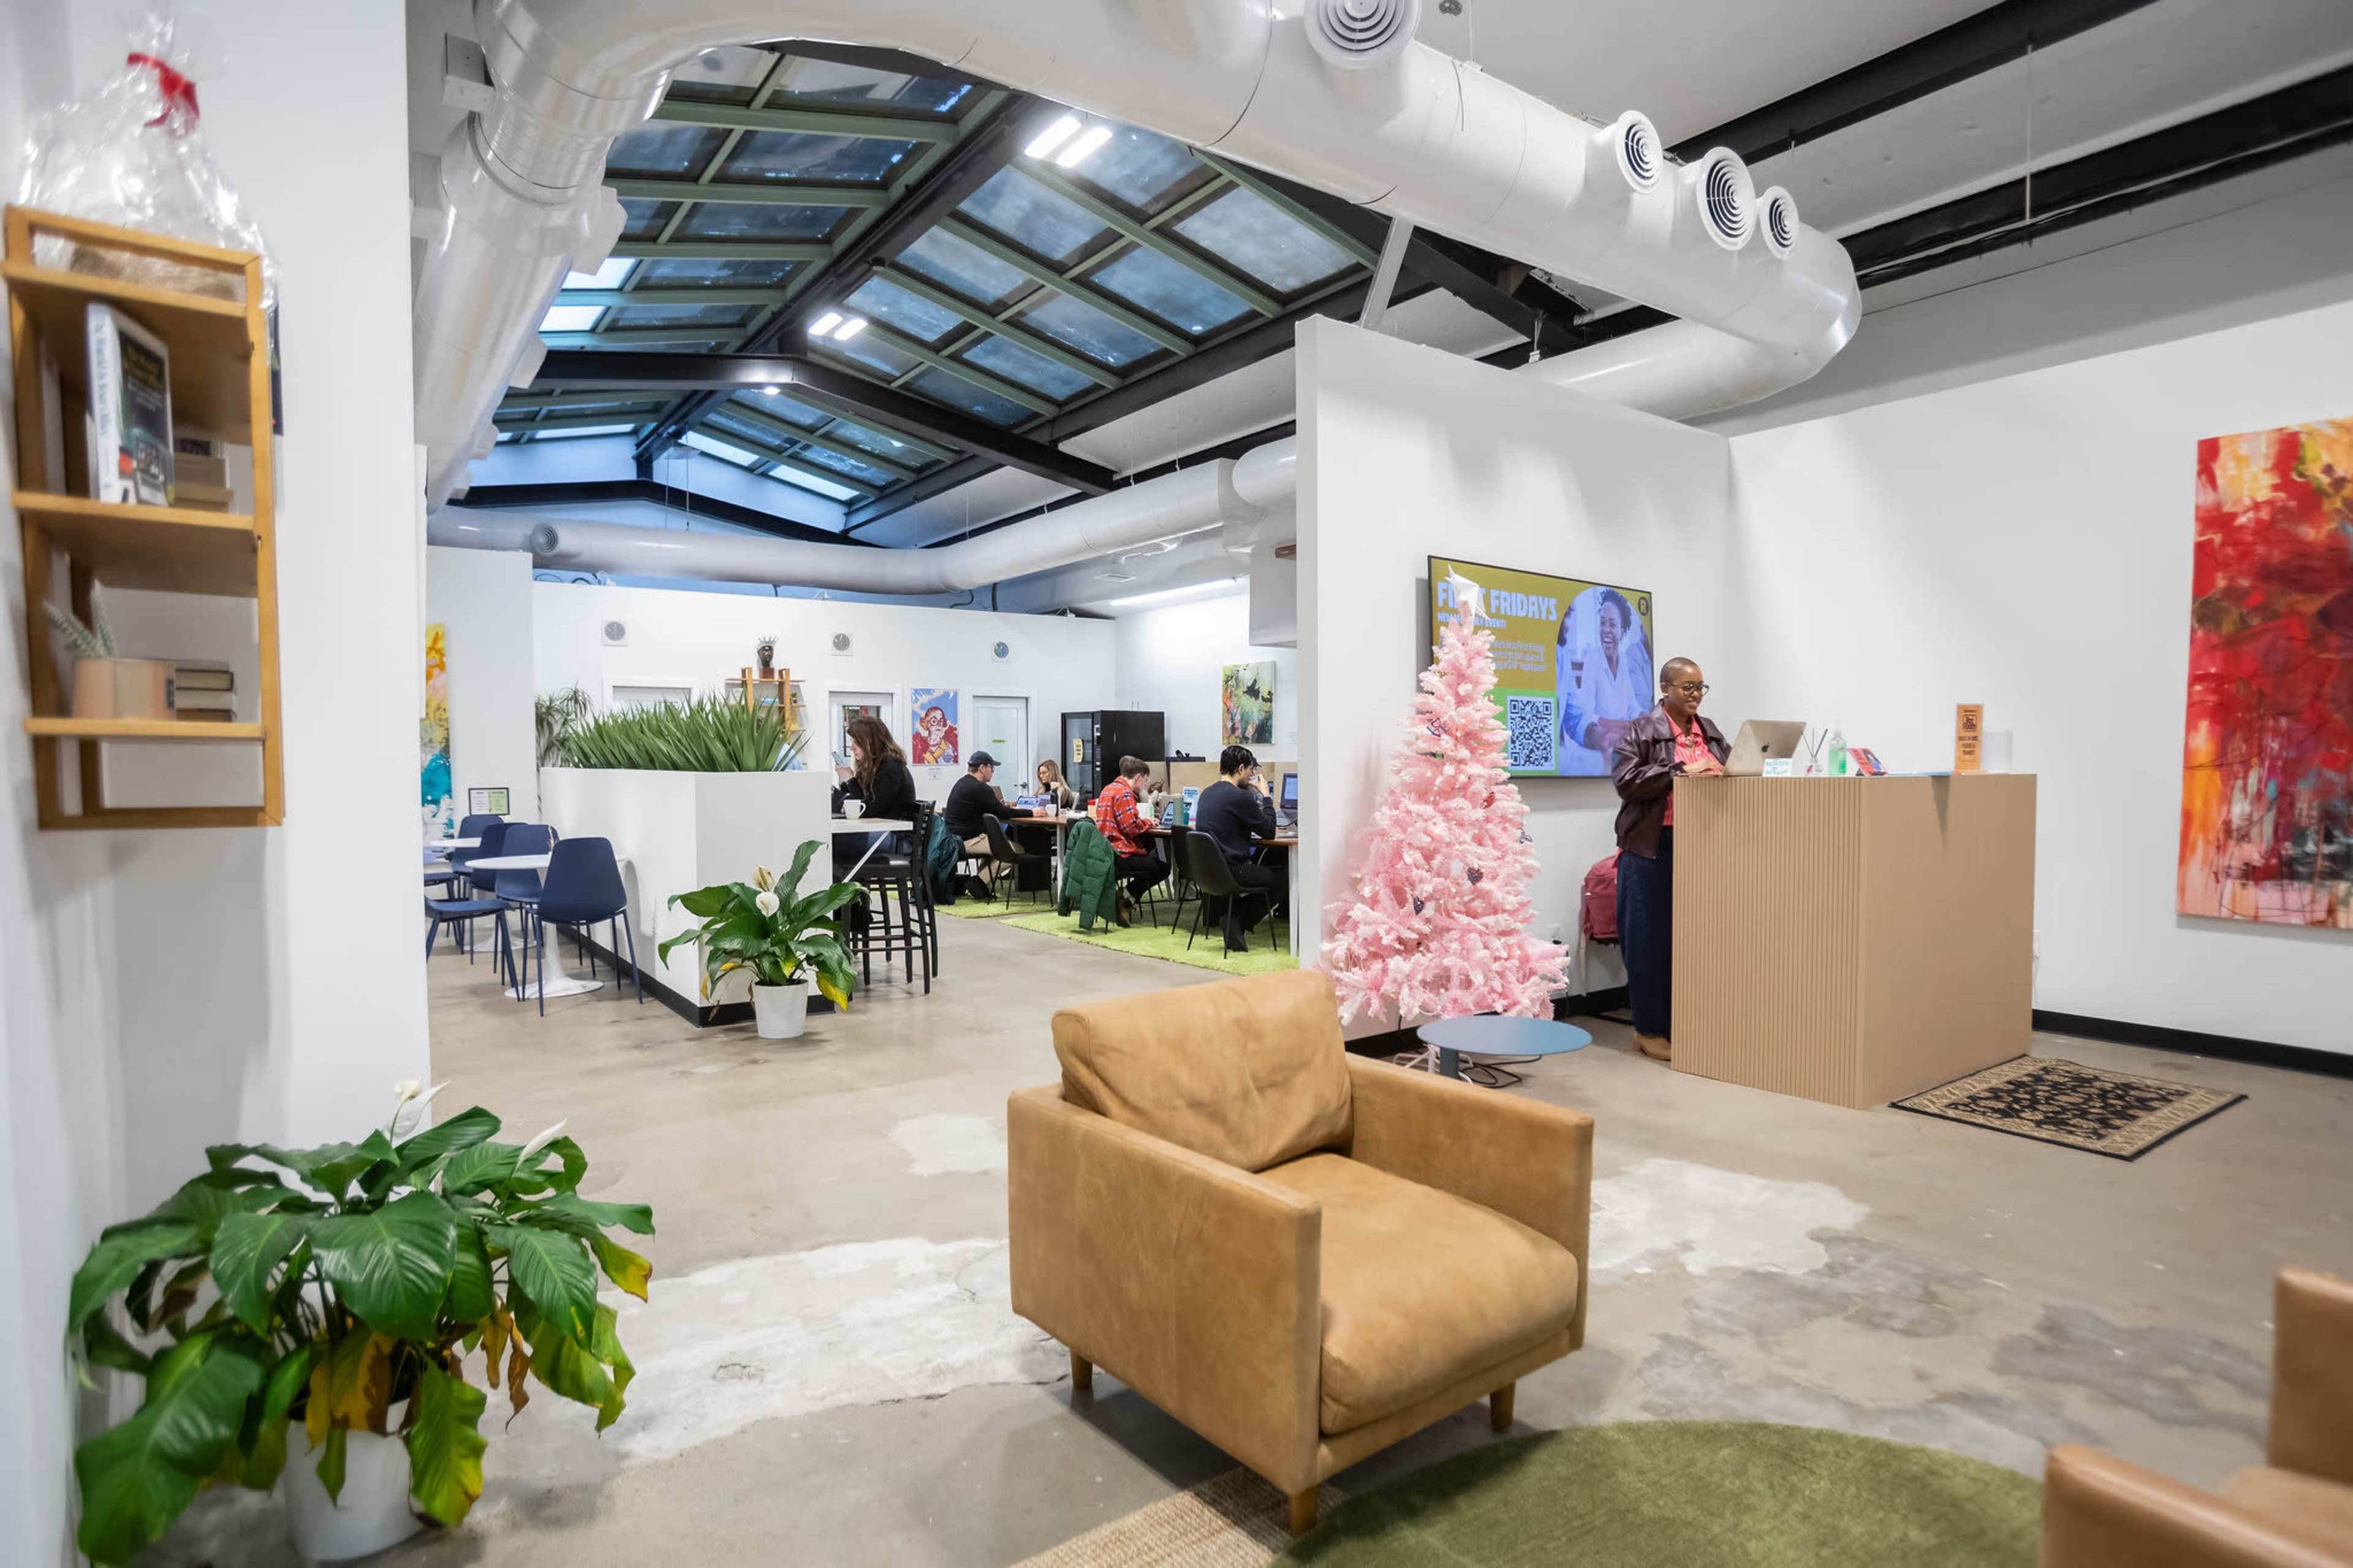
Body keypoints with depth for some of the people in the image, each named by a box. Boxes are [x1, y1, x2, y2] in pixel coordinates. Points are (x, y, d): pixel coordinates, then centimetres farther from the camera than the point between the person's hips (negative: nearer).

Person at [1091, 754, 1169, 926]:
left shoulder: (1109, 789, 16)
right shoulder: (1124, 793, -16)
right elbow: (1132, 828, -21)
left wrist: (1144, 821, 15)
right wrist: (1147, 822, -2)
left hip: (1106, 850, 10)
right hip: (1120, 854, -10)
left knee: (1154, 858, 21)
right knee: (1162, 867, -1)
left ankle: (1126, 898, 12)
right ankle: (1127, 897, 1)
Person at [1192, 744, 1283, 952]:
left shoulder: (1207, 793, 11)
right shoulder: (1240, 796, -17)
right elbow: (1269, 832, -9)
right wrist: (1266, 797, 2)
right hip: (1232, 871, -9)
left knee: (1266, 871, 26)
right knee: (1282, 878, 8)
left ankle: (1234, 918, 11)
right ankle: (1237, 920, 5)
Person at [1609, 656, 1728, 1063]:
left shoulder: (1710, 732, 17)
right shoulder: (1641, 731, -2)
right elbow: (1627, 780, -13)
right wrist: (1681, 771, -17)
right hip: (1652, 849, -5)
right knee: (1651, 938, -2)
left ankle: (1683, 1025, 18)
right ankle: (1650, 1031, 8)